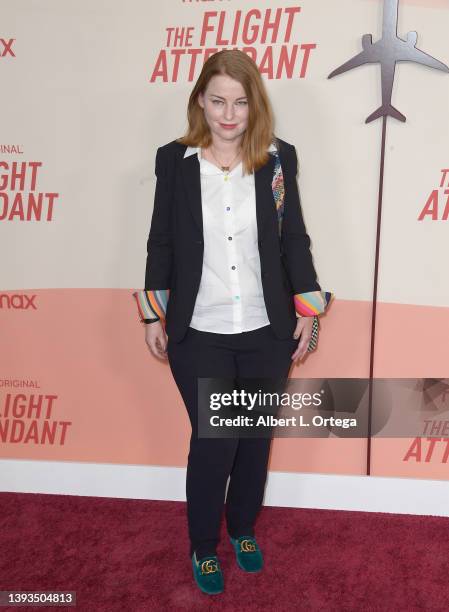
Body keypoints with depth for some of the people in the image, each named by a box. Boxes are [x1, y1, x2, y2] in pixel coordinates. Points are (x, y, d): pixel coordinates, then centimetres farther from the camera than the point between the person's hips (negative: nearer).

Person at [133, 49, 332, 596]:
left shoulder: (278, 158, 0)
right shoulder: (174, 160, -2)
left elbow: (294, 238, 5)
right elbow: (161, 240, 3)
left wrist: (308, 309, 3)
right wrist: (153, 314, 3)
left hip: (266, 332, 2)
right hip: (198, 334, -1)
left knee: (256, 438, 14)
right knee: (213, 442, 1)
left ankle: (243, 530, 40)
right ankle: (203, 547, 28)